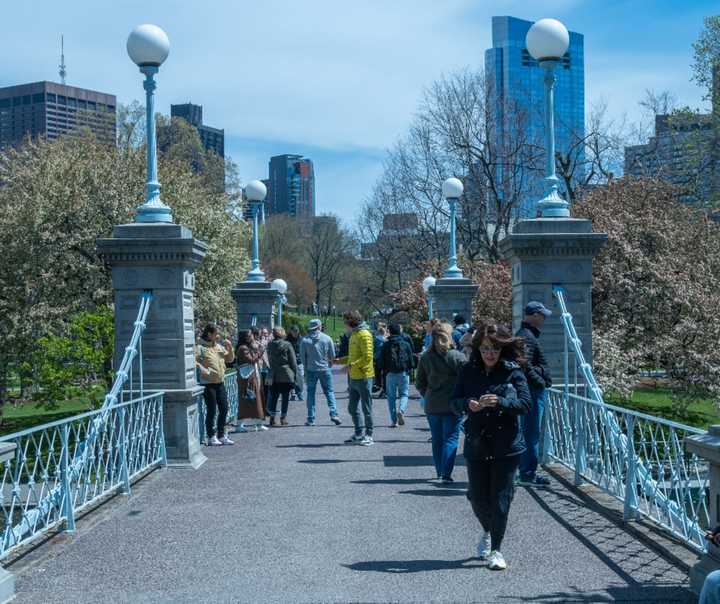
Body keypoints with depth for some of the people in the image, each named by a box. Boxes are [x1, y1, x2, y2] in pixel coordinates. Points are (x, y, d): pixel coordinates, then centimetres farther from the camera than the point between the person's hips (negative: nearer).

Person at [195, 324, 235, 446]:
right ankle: (211, 437, 6)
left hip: (220, 383, 7)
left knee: (224, 409, 9)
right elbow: (194, 360, -18)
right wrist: (203, 370, -24)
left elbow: (230, 359, 18)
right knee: (211, 411, -2)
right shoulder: (201, 347, -9)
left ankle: (221, 435, 20)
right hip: (208, 383, -7)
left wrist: (230, 348, 3)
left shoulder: (220, 346, 12)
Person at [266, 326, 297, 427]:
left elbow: (269, 359, 10)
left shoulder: (269, 345, 1)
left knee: (273, 397, 10)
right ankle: (283, 418, 5)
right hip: (286, 375, -3)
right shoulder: (287, 345, -9)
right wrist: (295, 373, 1)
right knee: (285, 397, 5)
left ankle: (272, 418, 9)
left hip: (273, 376, 3)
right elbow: (293, 361, -5)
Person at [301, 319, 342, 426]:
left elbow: (302, 357, -1)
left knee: (311, 393, 8)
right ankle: (334, 414, -3)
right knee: (329, 391, 10)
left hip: (311, 370, 0)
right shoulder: (327, 339, -6)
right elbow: (332, 356, -1)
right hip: (325, 369, 0)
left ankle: (311, 419, 5)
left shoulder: (305, 340, -6)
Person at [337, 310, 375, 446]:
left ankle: (368, 435, 8)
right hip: (354, 378, 10)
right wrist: (338, 361, 13)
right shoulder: (353, 335, 16)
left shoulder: (364, 335, -14)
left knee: (366, 408, 0)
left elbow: (367, 357, -22)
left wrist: (351, 365, -26)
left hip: (364, 377, -9)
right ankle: (358, 434, 21)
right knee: (352, 408, 12)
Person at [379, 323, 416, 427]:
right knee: (404, 394, 10)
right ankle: (401, 410, -20)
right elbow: (411, 359, 4)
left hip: (390, 373, 0)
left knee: (391, 396, 6)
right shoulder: (406, 344, 2)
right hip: (403, 373, 0)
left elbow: (381, 361, 2)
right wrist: (410, 368, 18)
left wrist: (382, 370, 17)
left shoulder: (385, 345, 1)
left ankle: (393, 421, 2)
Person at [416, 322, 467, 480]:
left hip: (432, 406, 4)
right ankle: (446, 473, -8)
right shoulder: (458, 357, -11)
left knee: (437, 439, 16)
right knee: (451, 439, 1)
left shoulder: (425, 357, 1)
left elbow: (420, 383, 7)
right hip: (452, 406, -4)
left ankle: (440, 471, 22)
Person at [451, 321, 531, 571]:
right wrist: (468, 404, -17)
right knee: (477, 498, 8)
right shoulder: (469, 371, 2)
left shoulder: (513, 372, -5)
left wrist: (499, 402, -25)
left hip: (506, 446, -2)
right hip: (476, 444, 3)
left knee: (500, 498, 0)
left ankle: (496, 550, 12)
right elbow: (455, 401, 5)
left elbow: (525, 405, -9)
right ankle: (488, 532, 39)